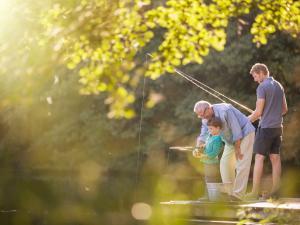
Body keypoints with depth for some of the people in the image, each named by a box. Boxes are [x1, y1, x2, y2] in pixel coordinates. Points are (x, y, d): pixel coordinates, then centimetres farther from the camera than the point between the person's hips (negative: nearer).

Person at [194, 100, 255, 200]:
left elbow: (236, 129, -27)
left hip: (244, 133, -8)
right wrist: (198, 148, -26)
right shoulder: (206, 119, -6)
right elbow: (203, 136, -5)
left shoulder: (224, 111, -31)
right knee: (225, 163, 4)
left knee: (241, 165, -13)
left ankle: (237, 194, -13)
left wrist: (237, 149, -21)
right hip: (231, 139, 8)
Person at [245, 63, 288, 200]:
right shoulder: (279, 86, 12)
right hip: (277, 127, 7)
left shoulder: (262, 87, -11)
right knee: (275, 158, 8)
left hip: (266, 127, -7)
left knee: (259, 158, -5)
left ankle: (255, 192, -7)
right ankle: (275, 190, 8)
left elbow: (258, 112, -13)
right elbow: (284, 109, 18)